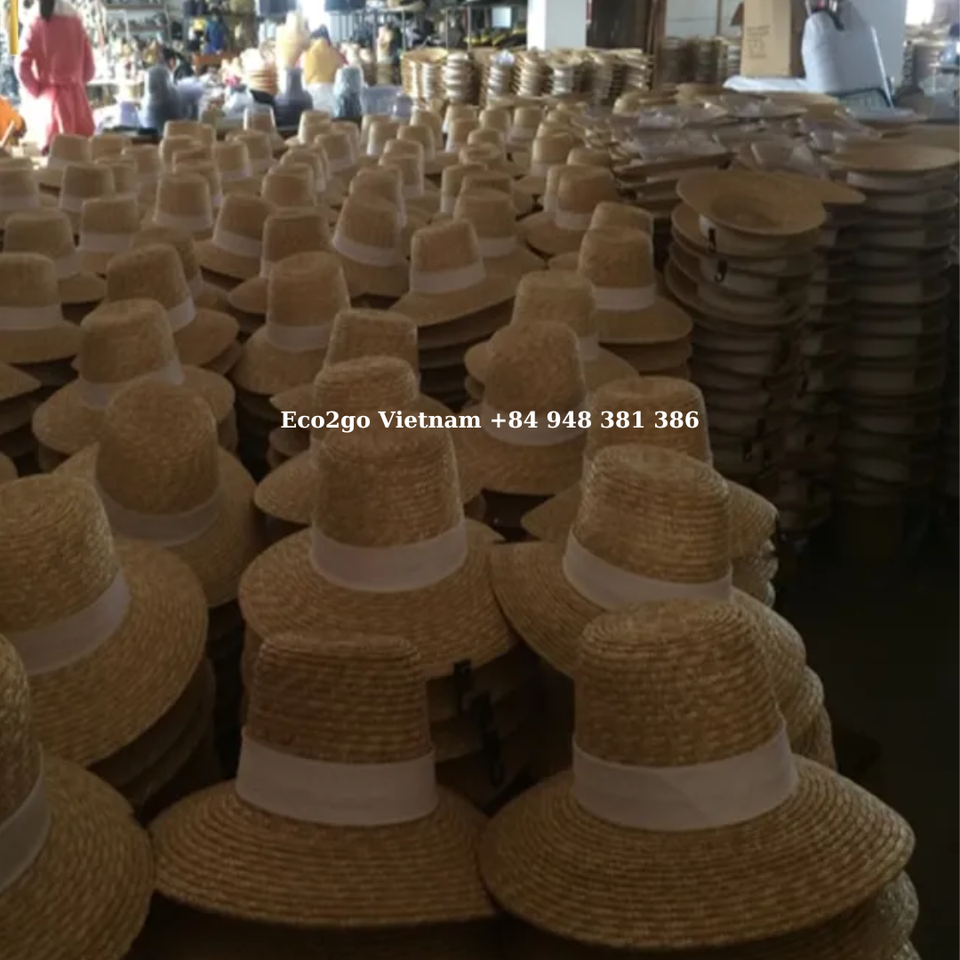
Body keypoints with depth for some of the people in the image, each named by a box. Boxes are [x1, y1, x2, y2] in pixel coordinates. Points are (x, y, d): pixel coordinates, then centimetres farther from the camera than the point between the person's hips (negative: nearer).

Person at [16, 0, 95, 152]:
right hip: (76, 95, 1)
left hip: (50, 97, -1)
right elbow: (89, 66, 6)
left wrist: (37, 91, 5)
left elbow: (23, 67, -9)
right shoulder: (76, 23, 2)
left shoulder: (36, 26, -3)